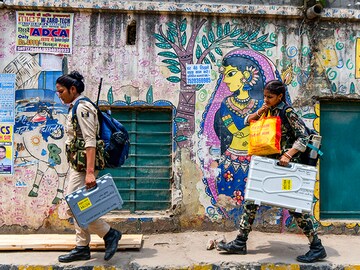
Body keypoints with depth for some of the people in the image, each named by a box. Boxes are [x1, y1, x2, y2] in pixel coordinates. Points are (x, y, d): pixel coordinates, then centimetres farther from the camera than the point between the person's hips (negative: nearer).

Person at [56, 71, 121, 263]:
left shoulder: (82, 108, -14)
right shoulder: (76, 108, 16)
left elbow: (90, 141, -22)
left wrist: (90, 172, -29)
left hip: (83, 165, -10)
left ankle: (109, 234, 2)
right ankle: (82, 248, 21)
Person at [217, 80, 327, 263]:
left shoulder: (288, 112, -11)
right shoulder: (269, 111, 11)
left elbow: (303, 137, -15)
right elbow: (247, 121, 18)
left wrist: (288, 155, -27)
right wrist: (259, 112, -1)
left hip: (284, 165, -8)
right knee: (252, 199, 7)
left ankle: (317, 248, 12)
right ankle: (240, 243, 15)